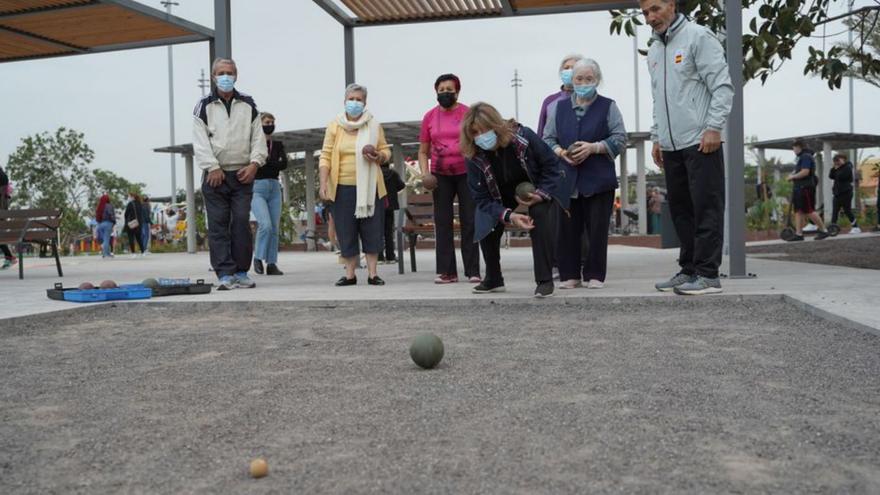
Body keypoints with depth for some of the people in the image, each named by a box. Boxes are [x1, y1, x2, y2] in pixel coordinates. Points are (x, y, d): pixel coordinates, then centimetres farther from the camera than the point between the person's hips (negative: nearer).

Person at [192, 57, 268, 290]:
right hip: (215, 175, -1)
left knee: (242, 222, -3)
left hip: (243, 174, 1)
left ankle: (241, 272, 6)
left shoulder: (248, 105, 12)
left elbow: (258, 138, 8)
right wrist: (212, 167, -11)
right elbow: (200, 142, -2)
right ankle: (225, 274, 0)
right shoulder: (204, 106, 6)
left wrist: (254, 164, -6)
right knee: (218, 225, -3)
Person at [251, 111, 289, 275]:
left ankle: (272, 264, 7)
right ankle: (258, 258, 0)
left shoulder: (278, 145, 13)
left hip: (274, 188, 4)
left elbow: (284, 164, -3)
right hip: (257, 187, -4)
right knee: (266, 224, -19)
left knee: (275, 228, 1)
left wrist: (266, 162, -12)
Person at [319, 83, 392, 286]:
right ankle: (350, 274, 14)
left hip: (369, 186, 0)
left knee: (372, 230, 2)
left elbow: (385, 150, 11)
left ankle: (372, 273, 10)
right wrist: (323, 183, -7)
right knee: (346, 232, 4)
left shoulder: (374, 125, 6)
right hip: (343, 187, 0)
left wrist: (379, 157, -13)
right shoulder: (334, 125, 4)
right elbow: (326, 156, 1)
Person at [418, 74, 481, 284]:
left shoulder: (468, 113, -1)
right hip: (440, 176, 3)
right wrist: (425, 174, -4)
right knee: (442, 223, 3)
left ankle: (473, 271, 5)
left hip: (466, 173, -2)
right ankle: (446, 271, 9)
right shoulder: (429, 117, 6)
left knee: (469, 222, 0)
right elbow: (423, 151, 11)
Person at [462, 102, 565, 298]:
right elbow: (482, 198, -24)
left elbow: (551, 165, -18)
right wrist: (508, 216, -38)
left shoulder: (523, 137, -32)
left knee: (541, 216, -29)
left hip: (538, 189, -3)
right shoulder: (474, 157, -26)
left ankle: (545, 280, -21)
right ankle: (493, 279, 13)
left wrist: (542, 194, -30)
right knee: (485, 224, -10)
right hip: (502, 197, 3)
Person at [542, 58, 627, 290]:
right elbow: (548, 139, 13)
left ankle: (595, 275, 10)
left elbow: (620, 140, 1)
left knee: (597, 228, -1)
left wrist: (593, 148, -13)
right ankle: (569, 275, 11)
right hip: (566, 180, 2)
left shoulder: (608, 107, 5)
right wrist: (561, 152, -7)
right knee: (567, 229, 1)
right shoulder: (558, 107, 13)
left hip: (598, 180, -2)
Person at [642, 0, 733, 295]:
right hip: (671, 146, 7)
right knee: (681, 210, 9)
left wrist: (713, 127, -17)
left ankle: (707, 274, -2)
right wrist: (656, 137, 17)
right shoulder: (653, 51, 18)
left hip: (700, 141, -7)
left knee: (706, 209, -5)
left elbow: (723, 86, -10)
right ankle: (689, 269, 16)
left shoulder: (698, 37, -4)